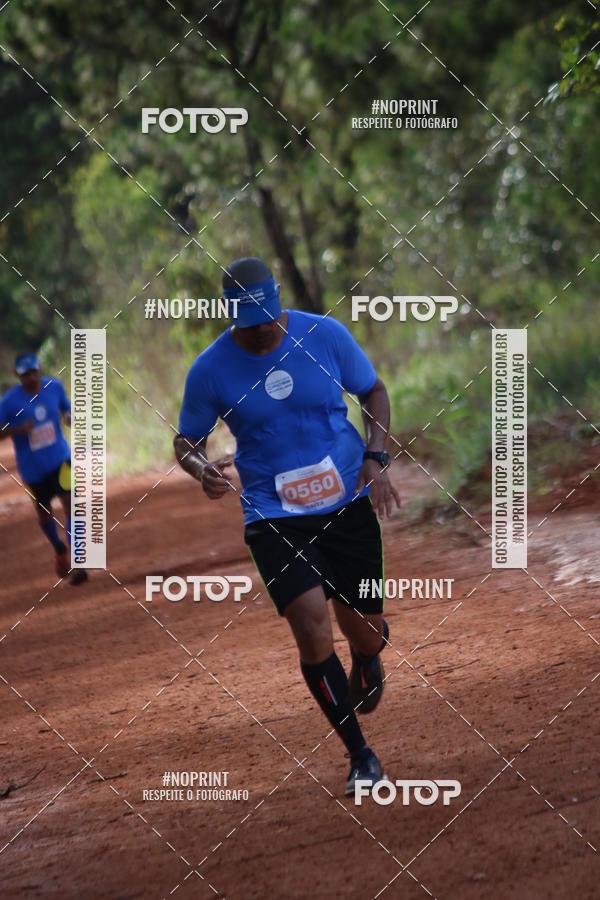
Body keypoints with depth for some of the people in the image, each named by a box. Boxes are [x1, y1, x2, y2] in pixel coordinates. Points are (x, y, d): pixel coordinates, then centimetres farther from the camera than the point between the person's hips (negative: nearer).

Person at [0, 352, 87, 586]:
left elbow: (66, 409, 13)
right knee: (44, 513, 15)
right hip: (32, 468, 0)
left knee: (70, 504, -17)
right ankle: (60, 550, 45)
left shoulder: (54, 387, -5)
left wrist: (70, 418, -10)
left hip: (60, 459, 0)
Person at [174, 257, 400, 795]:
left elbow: (374, 391, 8)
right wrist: (201, 468, -19)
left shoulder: (325, 335, -6)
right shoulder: (210, 370, -8)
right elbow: (186, 441, 5)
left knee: (366, 631, 7)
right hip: (274, 517, -1)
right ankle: (360, 756, -3)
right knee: (312, 627, -18)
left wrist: (376, 458, -6)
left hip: (348, 505, 2)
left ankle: (366, 665, 49)